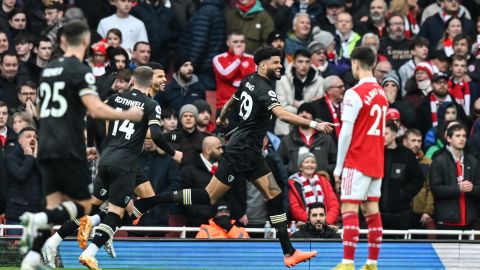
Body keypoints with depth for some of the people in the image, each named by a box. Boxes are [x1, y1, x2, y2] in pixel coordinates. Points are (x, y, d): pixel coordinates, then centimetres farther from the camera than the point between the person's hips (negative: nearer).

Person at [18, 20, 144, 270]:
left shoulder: (49, 69, 15)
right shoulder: (80, 71, -9)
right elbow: (96, 109, -19)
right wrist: (128, 115, -6)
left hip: (46, 147, 7)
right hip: (69, 150, -7)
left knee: (55, 207, 7)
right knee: (82, 207, 2)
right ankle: (37, 219, -22)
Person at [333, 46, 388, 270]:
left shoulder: (355, 94, -13)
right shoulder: (381, 93, 11)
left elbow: (346, 133, -14)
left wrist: (338, 167, -9)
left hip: (357, 162, -7)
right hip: (376, 161, 7)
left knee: (349, 210, -8)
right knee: (372, 210, 9)